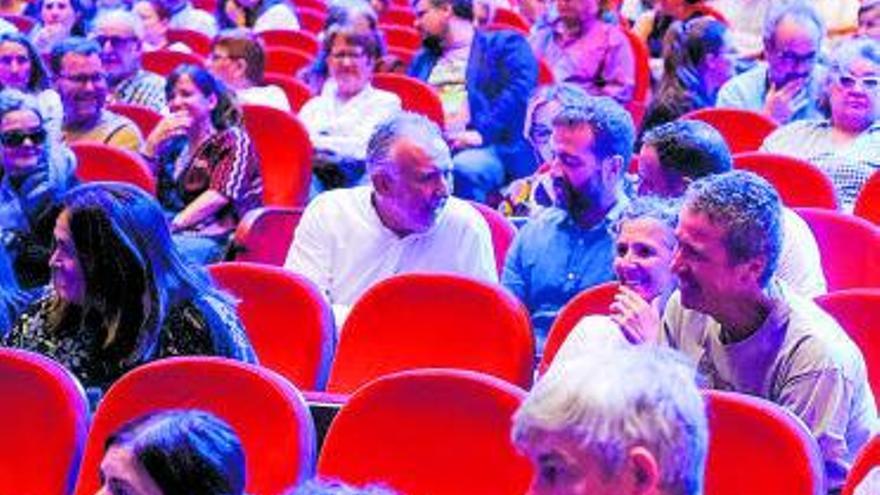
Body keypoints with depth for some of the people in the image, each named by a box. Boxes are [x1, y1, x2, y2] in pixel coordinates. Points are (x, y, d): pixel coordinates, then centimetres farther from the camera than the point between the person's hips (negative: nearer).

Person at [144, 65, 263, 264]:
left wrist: (172, 225, -17)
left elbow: (219, 195, -8)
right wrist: (154, 141, 7)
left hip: (214, 238, -5)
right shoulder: (173, 144, 27)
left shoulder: (232, 140, 8)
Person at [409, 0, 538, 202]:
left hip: (489, 145, -4)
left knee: (462, 169, -38)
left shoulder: (505, 45, 12)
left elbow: (519, 90, -4)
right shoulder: (422, 59, 31)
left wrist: (481, 132, -17)